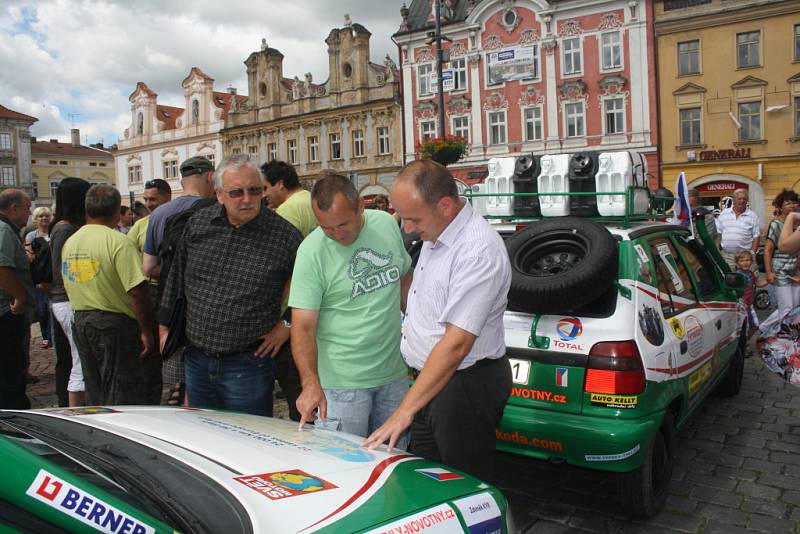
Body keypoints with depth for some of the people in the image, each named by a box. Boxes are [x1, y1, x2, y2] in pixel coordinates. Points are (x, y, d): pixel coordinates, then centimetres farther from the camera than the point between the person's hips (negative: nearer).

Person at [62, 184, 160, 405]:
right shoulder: (118, 241, -16)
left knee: (95, 397, 18)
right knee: (124, 399, 1)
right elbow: (137, 291, -20)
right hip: (115, 325, -7)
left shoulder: (69, 242, 8)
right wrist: (146, 330, -15)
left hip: (79, 321, 7)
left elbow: (69, 288, 15)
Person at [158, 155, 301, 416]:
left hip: (247, 365, -4)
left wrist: (288, 324, -6)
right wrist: (165, 325, 15)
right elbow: (176, 277, 12)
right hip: (196, 359, 5)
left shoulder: (284, 235, -12)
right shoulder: (198, 223, 1)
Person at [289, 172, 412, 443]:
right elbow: (303, 327, -16)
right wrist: (310, 384, -27)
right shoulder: (311, 252, -14)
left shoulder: (386, 223, 0)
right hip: (341, 383, -4)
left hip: (394, 373, 5)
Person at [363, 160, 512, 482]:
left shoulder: (478, 249, -24)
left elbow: (457, 343, -28)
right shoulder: (434, 236, 6)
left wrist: (406, 410, -25)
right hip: (432, 378, 9)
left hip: (466, 386, -9)